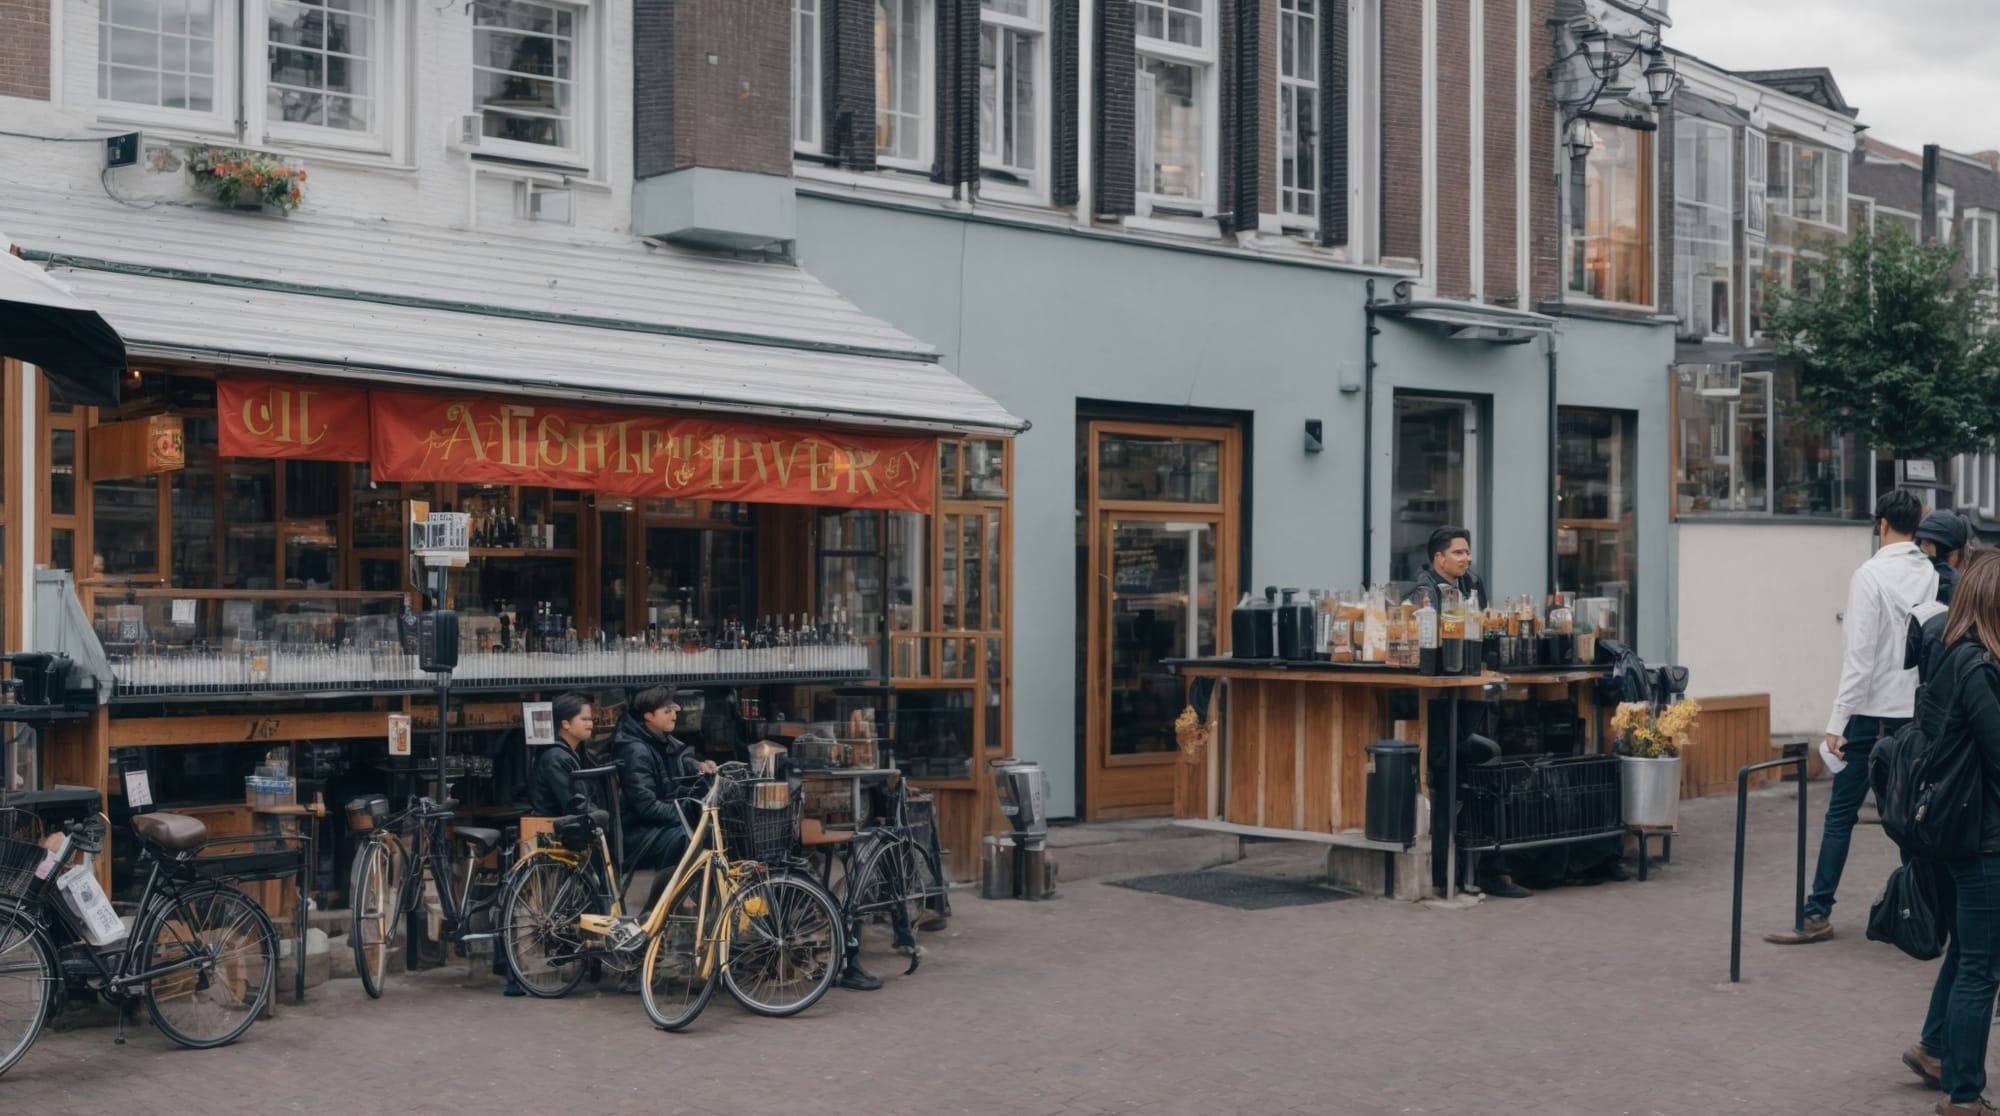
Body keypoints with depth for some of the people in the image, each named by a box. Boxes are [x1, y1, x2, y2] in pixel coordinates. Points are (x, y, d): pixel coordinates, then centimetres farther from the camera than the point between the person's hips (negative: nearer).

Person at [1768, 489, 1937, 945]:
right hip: (1921, 714, 5)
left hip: (1874, 713, -5)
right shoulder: (1935, 577, 4)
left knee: (1841, 813, -1)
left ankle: (1818, 914, -1)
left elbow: (1859, 655, -14)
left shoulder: (1870, 575, -10)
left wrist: (1837, 721, -11)